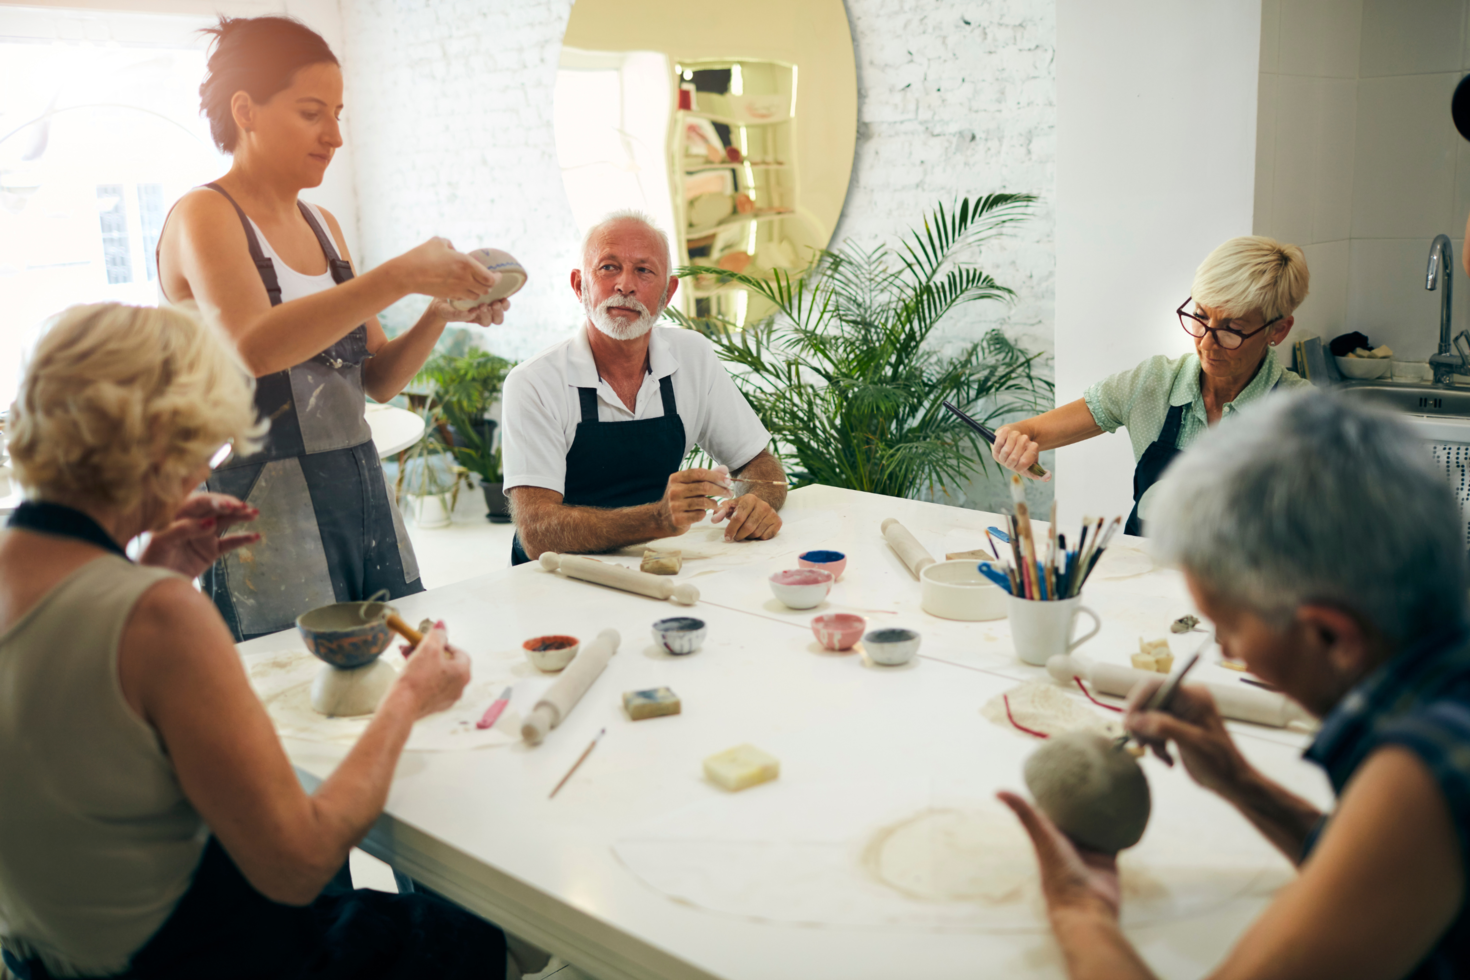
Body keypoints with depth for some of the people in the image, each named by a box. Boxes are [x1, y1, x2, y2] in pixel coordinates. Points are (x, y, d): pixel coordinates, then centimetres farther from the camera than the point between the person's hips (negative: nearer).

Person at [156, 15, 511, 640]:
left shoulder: (323, 226, 15)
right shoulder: (204, 216, -6)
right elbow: (255, 345, -26)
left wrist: (440, 314, -3)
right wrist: (401, 276, -30)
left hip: (363, 495, 7)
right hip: (269, 512, -7)